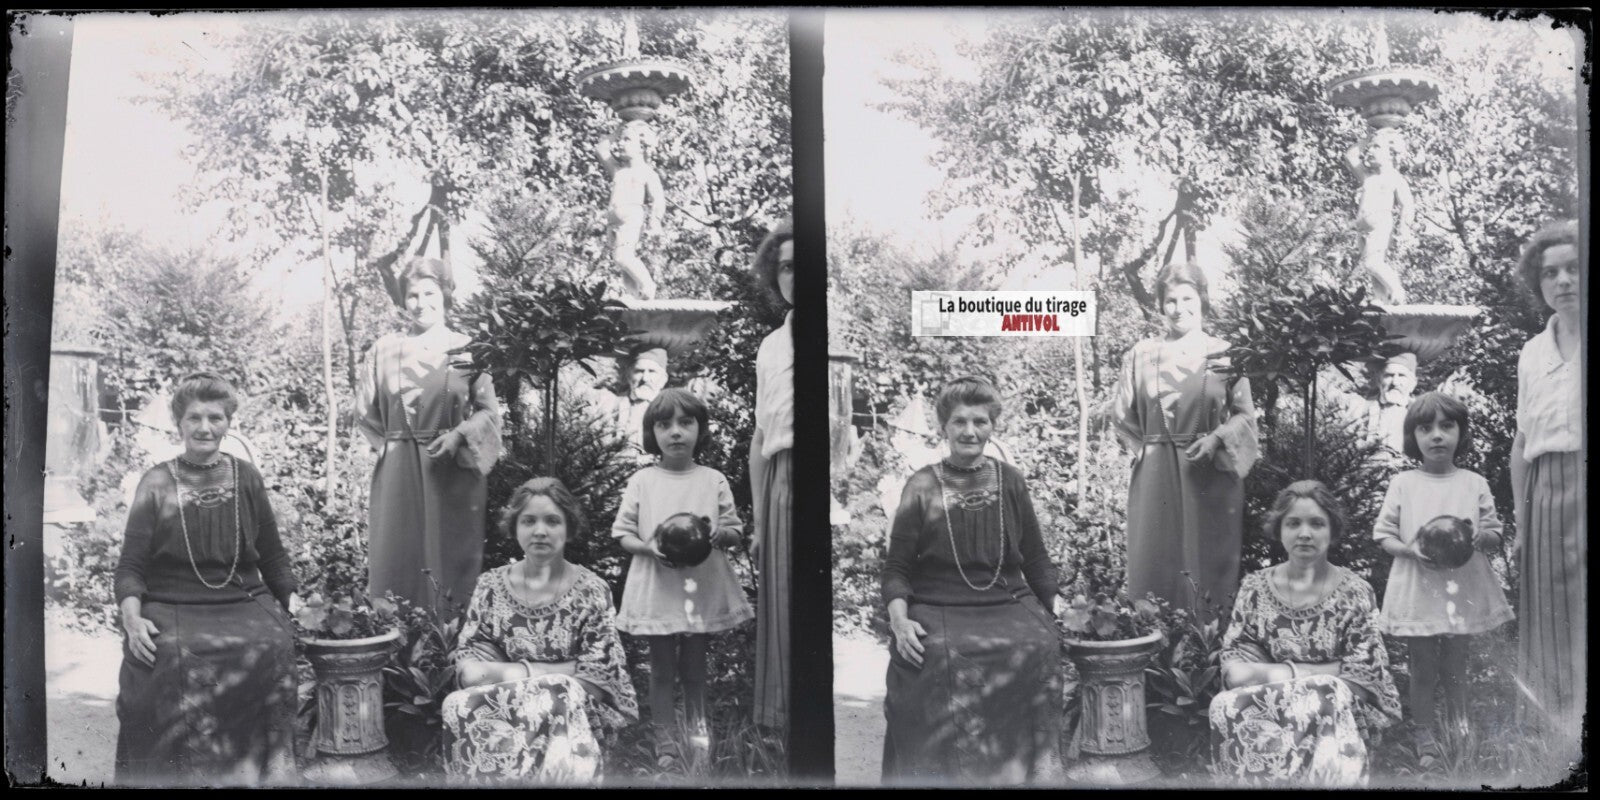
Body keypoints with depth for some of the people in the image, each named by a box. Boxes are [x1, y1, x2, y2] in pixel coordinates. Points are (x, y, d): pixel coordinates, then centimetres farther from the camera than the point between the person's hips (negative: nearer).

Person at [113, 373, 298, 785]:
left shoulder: (246, 478, 9)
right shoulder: (156, 483, 4)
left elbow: (274, 558, 14)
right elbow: (131, 566, 3)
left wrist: (287, 612, 7)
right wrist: (132, 618, -12)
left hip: (245, 603, 1)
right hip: (171, 608, -1)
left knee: (272, 647, -23)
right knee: (174, 658, -27)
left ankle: (262, 772, -6)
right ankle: (180, 775, -6)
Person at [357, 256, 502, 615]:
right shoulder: (384, 349, 9)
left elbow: (489, 410, 1)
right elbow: (368, 414, 13)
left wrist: (458, 434, -14)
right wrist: (390, 445, 3)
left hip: (454, 473, -1)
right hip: (398, 475, 2)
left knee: (450, 559, 1)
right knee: (396, 561, 1)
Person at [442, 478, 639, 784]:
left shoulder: (591, 591, -2)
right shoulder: (491, 586, 6)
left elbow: (599, 675, -7)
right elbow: (468, 666, 3)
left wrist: (524, 672, -12)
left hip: (574, 709, -2)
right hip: (506, 704, 3)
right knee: (459, 708, -30)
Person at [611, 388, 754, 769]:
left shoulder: (714, 481, 1)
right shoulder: (641, 482, -1)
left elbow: (735, 531, 6)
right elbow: (622, 534, 2)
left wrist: (717, 533, -16)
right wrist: (648, 547, -17)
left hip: (702, 591, 1)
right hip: (657, 591, -1)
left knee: (695, 670, 12)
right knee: (662, 671, 9)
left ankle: (698, 738, 25)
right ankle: (664, 745, 19)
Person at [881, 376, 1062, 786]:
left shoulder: (1009, 481, 9)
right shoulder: (922, 486, 3)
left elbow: (1036, 560, 15)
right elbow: (897, 567, 3)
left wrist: (1053, 614, 8)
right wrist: (899, 619, -12)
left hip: (1009, 604, 2)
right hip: (937, 610, -2)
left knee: (1038, 649, -22)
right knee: (940, 659, -27)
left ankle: (1027, 771, -4)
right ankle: (946, 773, -7)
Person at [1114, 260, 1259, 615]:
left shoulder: (1225, 354, 3)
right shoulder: (1141, 355, 7)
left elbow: (1246, 414, 2)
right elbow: (1125, 417, 12)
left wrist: (1216, 438, -13)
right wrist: (1148, 448, 4)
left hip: (1213, 475, -1)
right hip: (1156, 478, 1)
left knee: (1210, 564, 2)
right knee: (1156, 565, 1)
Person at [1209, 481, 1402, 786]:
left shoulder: (1355, 592, 0)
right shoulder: (1255, 587, 6)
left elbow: (1365, 671, -5)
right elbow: (1234, 664, 4)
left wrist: (1290, 673, -12)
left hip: (1336, 714, -1)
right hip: (1270, 707, 2)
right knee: (1227, 709, -31)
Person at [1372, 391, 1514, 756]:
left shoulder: (1475, 483, 2)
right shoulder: (1403, 483, -1)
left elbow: (1495, 534, 7)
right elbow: (1383, 534, 1)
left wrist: (1479, 536, -16)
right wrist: (1410, 550, -18)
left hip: (1462, 590, 1)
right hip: (1418, 591, -1)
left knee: (1455, 667, 13)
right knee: (1423, 669, 6)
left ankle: (1459, 730, 28)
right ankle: (1424, 735, 20)